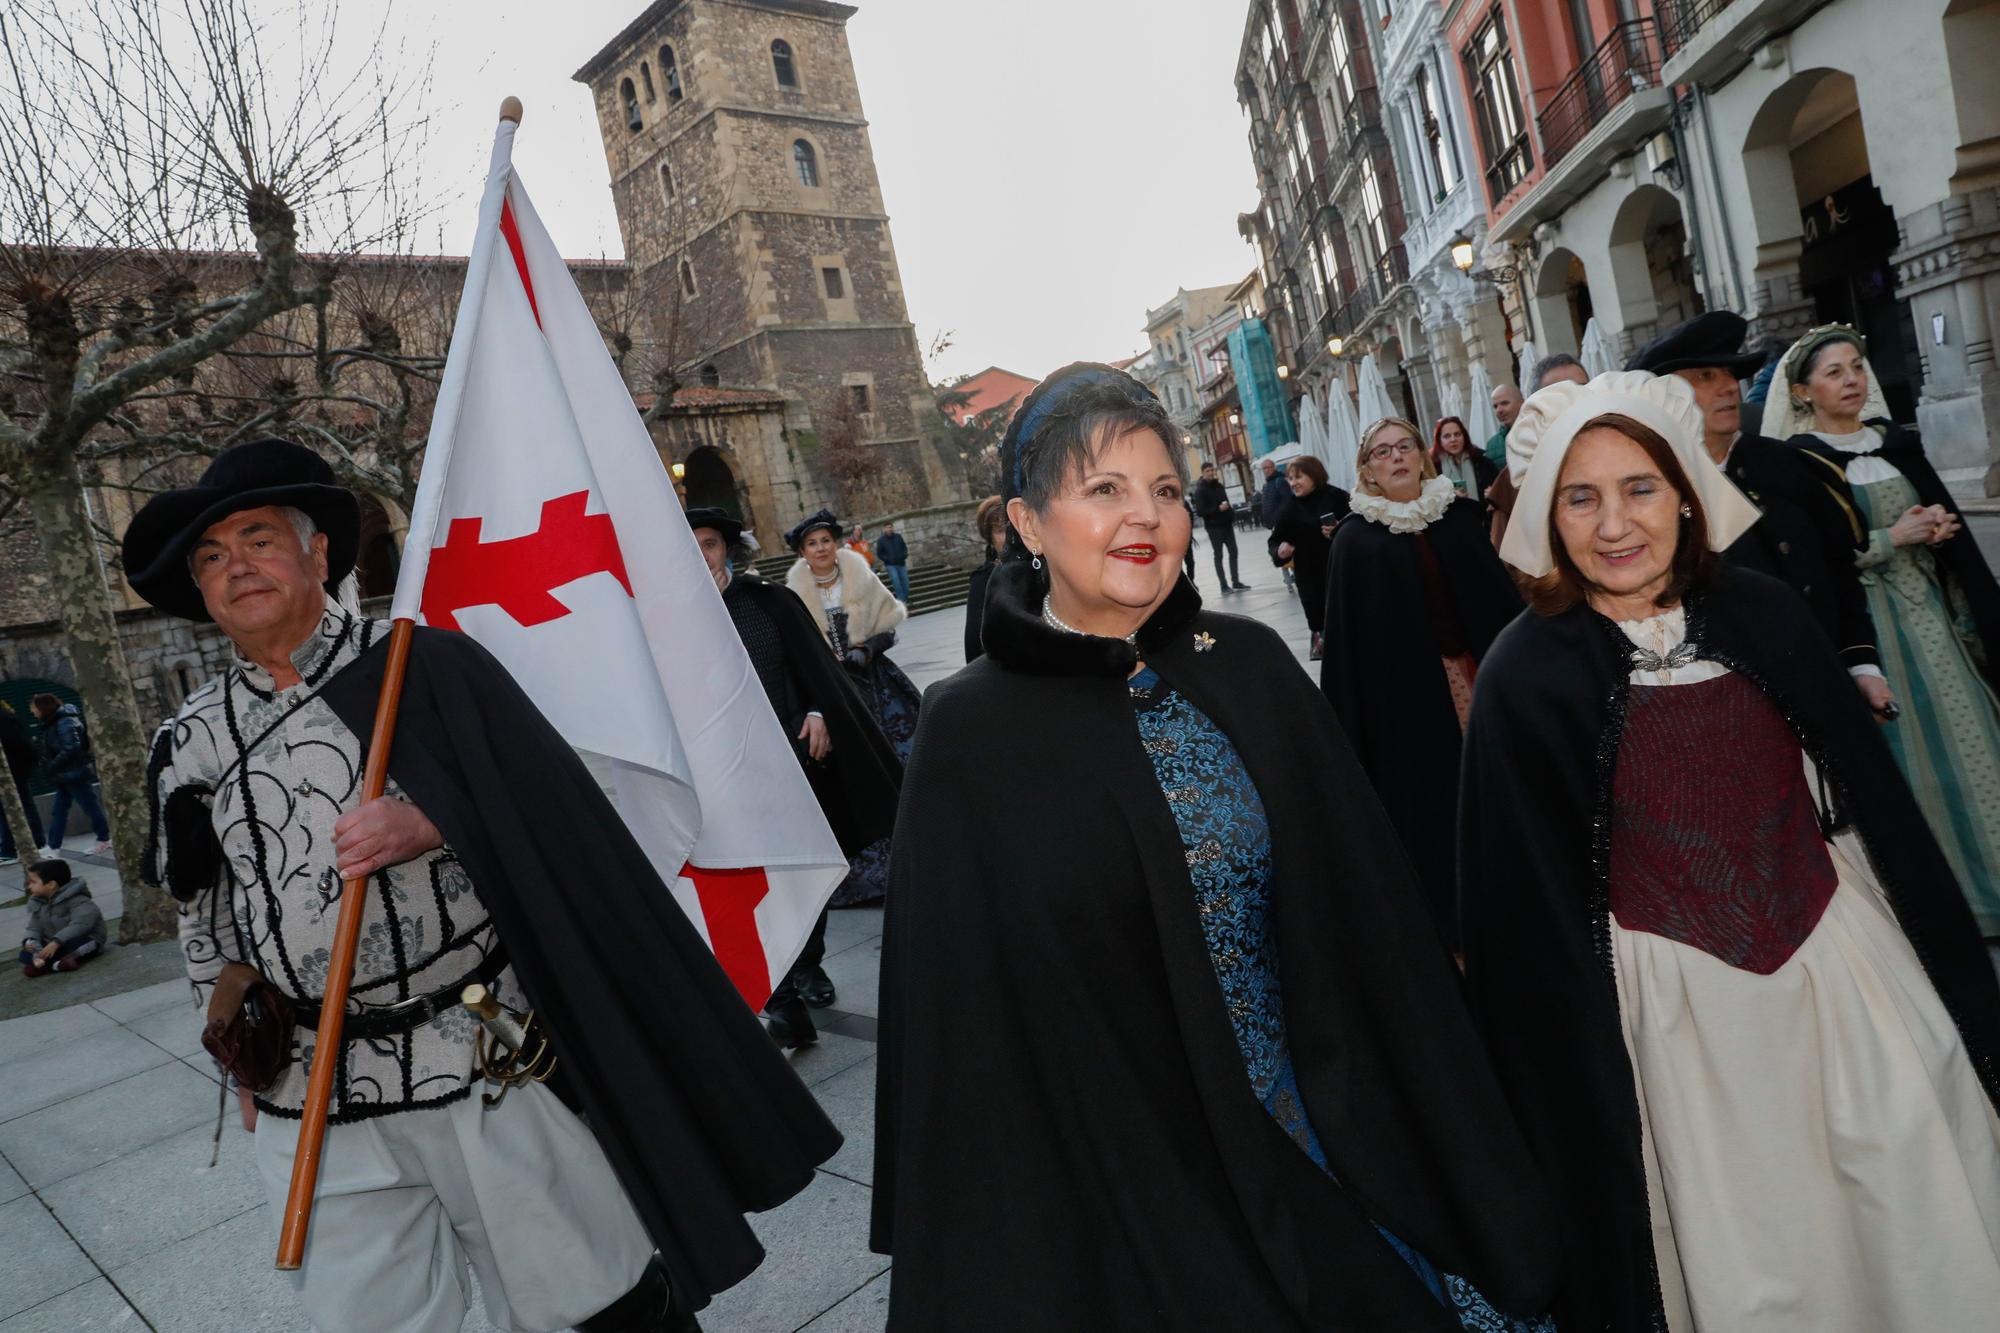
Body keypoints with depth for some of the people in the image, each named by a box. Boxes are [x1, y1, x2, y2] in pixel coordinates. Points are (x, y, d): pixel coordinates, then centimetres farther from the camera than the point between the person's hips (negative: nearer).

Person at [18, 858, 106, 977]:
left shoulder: (77, 900, -20)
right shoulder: (36, 902, 4)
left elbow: (80, 925, -32)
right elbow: (34, 928, 1)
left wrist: (56, 942, -39)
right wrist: (31, 942, -21)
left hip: (85, 940, -7)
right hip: (54, 945, 7)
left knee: (75, 944, -39)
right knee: (26, 955, -14)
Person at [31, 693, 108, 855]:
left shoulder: (65, 723, -19)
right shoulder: (54, 723, 12)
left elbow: (71, 750, -26)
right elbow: (51, 751, 16)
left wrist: (51, 767, -21)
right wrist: (48, 767, 3)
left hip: (75, 775, -10)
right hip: (66, 776, 10)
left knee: (90, 807, 1)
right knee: (58, 811, 9)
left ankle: (105, 839, 12)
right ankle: (54, 849, 12)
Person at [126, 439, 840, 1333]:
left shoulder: (423, 664, -3)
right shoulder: (192, 742, 7)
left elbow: (545, 808, -5)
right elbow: (203, 921, 15)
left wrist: (430, 823, -21)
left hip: (494, 1059, -3)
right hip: (313, 1105, 3)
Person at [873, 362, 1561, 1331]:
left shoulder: (1250, 666, -4)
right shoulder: (970, 734, -14)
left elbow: (1363, 895, 3)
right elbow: (960, 1011, -10)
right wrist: (996, 1236, -6)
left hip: (1328, 1118, 4)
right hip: (1128, 1160, -3)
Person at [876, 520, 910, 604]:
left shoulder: (898, 536, 7)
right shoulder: (881, 540, -1)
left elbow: (904, 547, 16)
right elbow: (879, 554, 1)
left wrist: (904, 555, -1)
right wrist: (887, 559, -11)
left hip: (901, 563, 4)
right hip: (890, 565, -4)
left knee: (905, 581, 1)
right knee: (895, 580, -24)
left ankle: (906, 599, 15)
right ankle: (901, 599, -22)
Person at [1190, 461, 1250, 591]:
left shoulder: (1218, 485, 11)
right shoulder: (1200, 490, -11)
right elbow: (1199, 512, -19)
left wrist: (1232, 515, 13)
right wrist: (1218, 508, -25)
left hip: (1227, 524, 7)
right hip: (1214, 527, -7)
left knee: (1233, 552, 6)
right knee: (1218, 555, 0)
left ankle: (1236, 582, 12)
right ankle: (1224, 585, 4)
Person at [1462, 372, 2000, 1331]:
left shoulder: (1760, 614, -3)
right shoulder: (1524, 677, -12)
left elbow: (1873, 795, 6)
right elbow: (1531, 904, -7)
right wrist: (1577, 1094, -3)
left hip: (1849, 968, 3)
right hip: (1682, 1013, -3)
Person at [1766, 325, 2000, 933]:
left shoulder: (1894, 439, 10)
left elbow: (1946, 513, 17)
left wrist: (1938, 525, -4)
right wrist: (1890, 539, -15)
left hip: (1931, 606, 6)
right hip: (1867, 620, -6)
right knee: (1911, 749, 1)